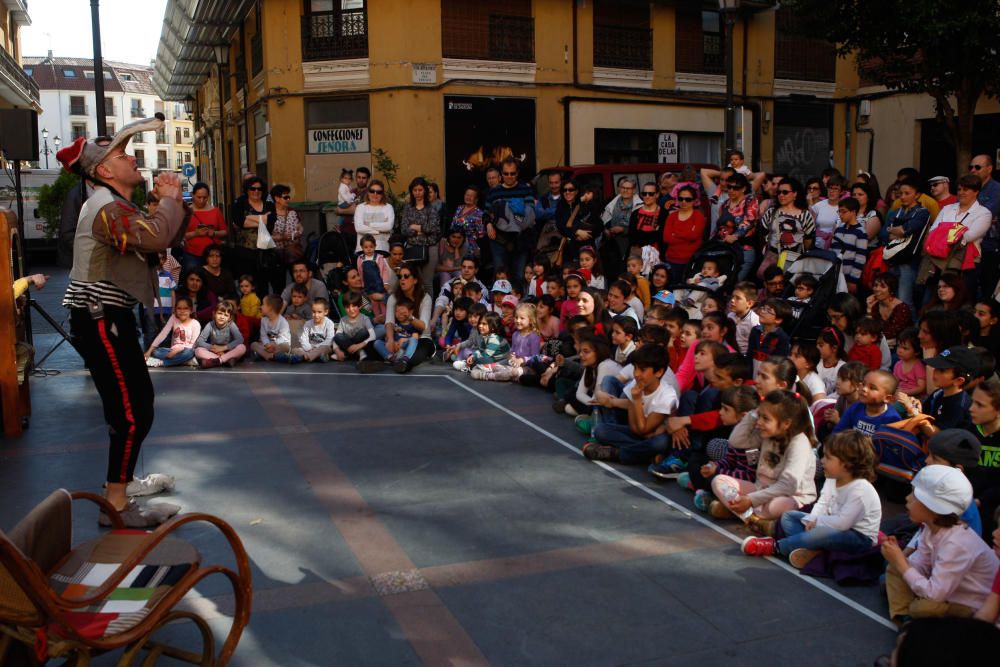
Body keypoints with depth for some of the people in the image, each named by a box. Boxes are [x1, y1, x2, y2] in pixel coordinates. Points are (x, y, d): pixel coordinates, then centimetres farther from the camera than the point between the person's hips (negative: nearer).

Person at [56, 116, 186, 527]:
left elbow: (166, 240, 19)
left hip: (106, 318, 11)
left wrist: (172, 201, 6)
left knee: (129, 404, 22)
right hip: (101, 321, -11)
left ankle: (122, 478, 37)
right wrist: (169, 200, -18)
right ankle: (116, 505, -4)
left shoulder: (114, 204, 18)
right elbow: (156, 238, -34)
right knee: (133, 411, -10)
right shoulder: (107, 207, -17)